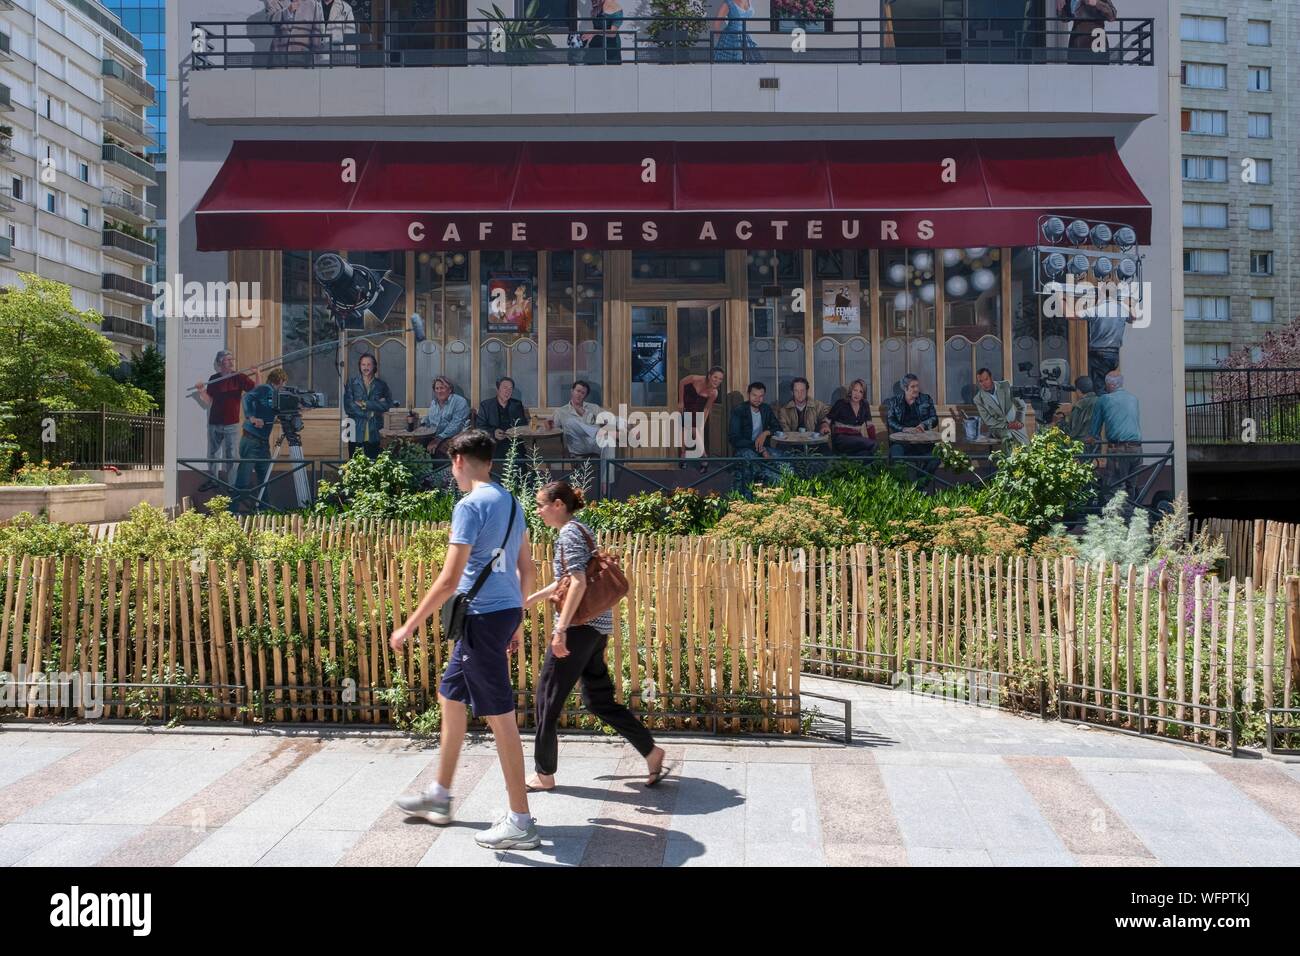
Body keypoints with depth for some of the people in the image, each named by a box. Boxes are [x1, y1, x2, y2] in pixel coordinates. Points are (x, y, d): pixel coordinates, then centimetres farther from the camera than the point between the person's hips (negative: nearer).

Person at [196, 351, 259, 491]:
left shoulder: (239, 377, -4)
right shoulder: (213, 379, 2)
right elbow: (208, 401, 3)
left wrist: (256, 375, -26)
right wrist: (201, 391, -15)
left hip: (232, 425, -2)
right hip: (214, 424, 2)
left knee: (230, 456, 4)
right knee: (212, 454, 14)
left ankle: (227, 481, 15)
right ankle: (212, 479, 28)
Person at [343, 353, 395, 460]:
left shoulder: (381, 384, 8)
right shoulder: (352, 382, 4)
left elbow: (387, 404, -5)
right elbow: (348, 406, -7)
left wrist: (364, 404, -11)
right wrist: (374, 405, -10)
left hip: (374, 433, 1)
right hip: (356, 432, -1)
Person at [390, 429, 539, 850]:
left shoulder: (470, 505, -15)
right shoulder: (511, 502, 12)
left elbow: (449, 579, -18)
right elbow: (527, 570, 15)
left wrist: (409, 626, -10)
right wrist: (517, 622, 24)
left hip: (484, 616, -9)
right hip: (505, 611, 9)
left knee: (499, 717, -2)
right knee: (451, 696, 22)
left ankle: (521, 822, 7)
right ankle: (439, 796, 35)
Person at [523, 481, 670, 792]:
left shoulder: (569, 533, -11)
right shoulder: (581, 530, 17)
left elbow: (578, 582, -22)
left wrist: (560, 630, -25)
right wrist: (532, 599, 35)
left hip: (580, 625, -9)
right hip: (597, 626, 9)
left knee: (548, 695, 2)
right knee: (599, 699, 14)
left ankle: (544, 774, 11)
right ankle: (652, 752, 14)